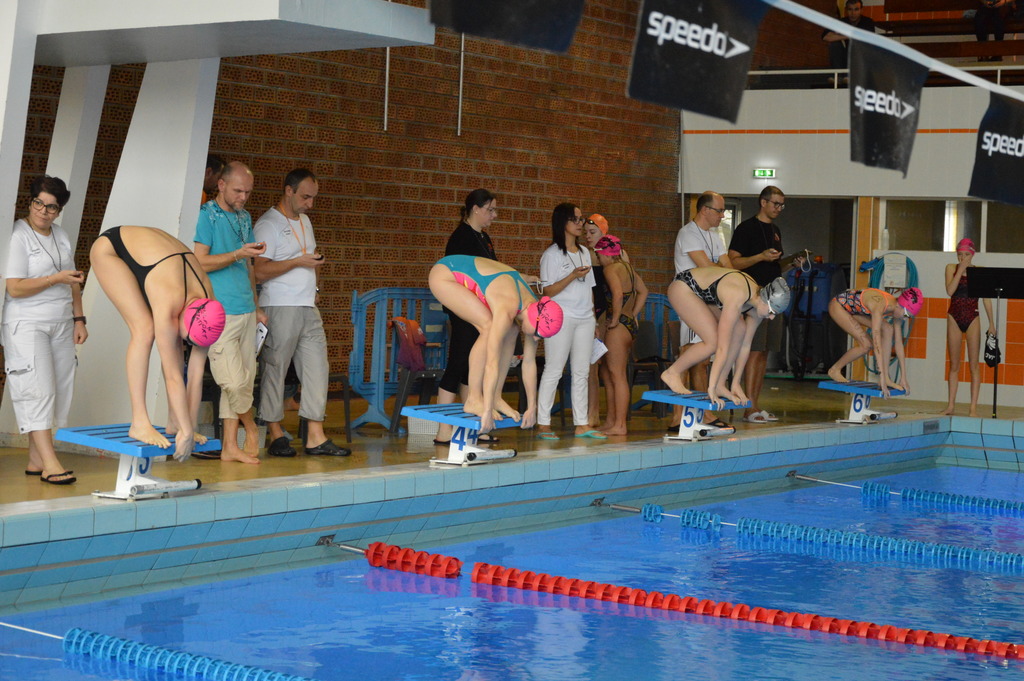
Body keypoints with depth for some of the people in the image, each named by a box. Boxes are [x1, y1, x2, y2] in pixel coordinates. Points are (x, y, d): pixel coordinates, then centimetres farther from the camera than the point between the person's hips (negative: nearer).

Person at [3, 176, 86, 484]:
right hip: (26, 325, -7)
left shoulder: (61, 236, 14)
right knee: (38, 389, -12)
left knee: (59, 390, 2)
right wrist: (55, 279, -17)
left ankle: (35, 460, 6)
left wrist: (78, 319, 14)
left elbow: (73, 282, 20)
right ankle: (49, 463, -16)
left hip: (61, 325, 7)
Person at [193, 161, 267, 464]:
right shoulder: (207, 215, -5)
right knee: (235, 380, -11)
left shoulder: (245, 218, 17)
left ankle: (230, 446, 12)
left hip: (245, 311, 7)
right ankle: (250, 428, 14)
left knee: (245, 379, 6)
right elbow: (200, 263, -12)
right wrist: (238, 254, -19)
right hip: (220, 312, -7)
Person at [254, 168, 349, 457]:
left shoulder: (304, 221, 20)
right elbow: (260, 270, -14)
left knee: (317, 368, 2)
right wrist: (298, 262, -16)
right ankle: (275, 435, 6)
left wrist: (316, 262, 11)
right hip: (280, 308, -8)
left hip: (308, 308, 8)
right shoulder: (268, 224, -7)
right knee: (275, 369, -2)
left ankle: (315, 437, 4)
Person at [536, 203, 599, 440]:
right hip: (560, 316, -6)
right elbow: (548, 291, -9)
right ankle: (543, 424, -4)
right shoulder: (552, 254, -4)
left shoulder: (584, 252, 16)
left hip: (584, 318, 6)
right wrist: (573, 276, -20)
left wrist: (593, 317, 15)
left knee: (582, 372, 5)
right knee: (553, 370, -6)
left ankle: (582, 424, 8)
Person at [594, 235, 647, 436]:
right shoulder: (627, 267, 15)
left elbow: (617, 293, -27)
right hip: (631, 325, 9)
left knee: (617, 375, -7)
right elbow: (643, 291, 22)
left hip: (618, 327, -9)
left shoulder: (611, 269, -12)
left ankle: (619, 425, -7)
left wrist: (615, 319, -17)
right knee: (611, 374, 15)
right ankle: (611, 421, 19)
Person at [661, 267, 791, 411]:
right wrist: (711, 388, -32)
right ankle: (672, 373, -2)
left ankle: (720, 385, -2)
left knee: (740, 330, -9)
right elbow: (722, 348, -35)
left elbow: (745, 345, -3)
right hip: (682, 287, -8)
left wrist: (736, 383, -1)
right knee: (713, 342, -20)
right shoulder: (736, 298, -36)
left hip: (704, 294, 8)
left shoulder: (759, 302, -12)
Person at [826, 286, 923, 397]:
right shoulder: (879, 306, -37)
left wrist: (903, 376, -6)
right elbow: (877, 344, -40)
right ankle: (835, 370, 2)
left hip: (855, 309, 8)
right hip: (838, 305, -8)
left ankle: (886, 378, -8)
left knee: (888, 330, -10)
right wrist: (881, 375, -42)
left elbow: (899, 343, -6)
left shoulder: (897, 308, -13)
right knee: (866, 345, -18)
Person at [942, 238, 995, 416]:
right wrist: (961, 269, -12)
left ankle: (973, 407, -3)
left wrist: (991, 323, -3)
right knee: (954, 365, 6)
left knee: (974, 365, -3)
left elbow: (986, 298, 2)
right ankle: (951, 405, 10)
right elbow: (950, 291, -12)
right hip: (954, 318, 1)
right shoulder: (951, 268, 4)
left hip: (972, 319, -1)